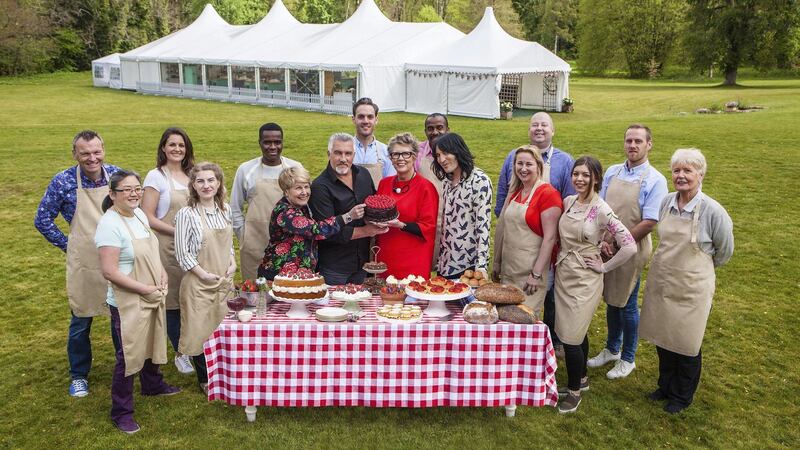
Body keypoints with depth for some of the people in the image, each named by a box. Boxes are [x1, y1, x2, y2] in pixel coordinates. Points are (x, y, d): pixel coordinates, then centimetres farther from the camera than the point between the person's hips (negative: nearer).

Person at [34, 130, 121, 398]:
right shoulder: (63, 181, -10)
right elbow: (42, 220, 0)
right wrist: (68, 245, -2)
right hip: (83, 263, -2)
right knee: (80, 322, 9)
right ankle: (78, 375, 28)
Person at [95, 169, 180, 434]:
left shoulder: (139, 214, 4)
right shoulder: (109, 225, -22)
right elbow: (109, 272, -24)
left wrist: (162, 273, -1)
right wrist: (146, 289, -20)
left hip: (153, 297, 8)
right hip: (127, 302, -8)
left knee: (150, 342, 24)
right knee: (128, 355, 2)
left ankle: (152, 385, 47)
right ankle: (121, 412, 18)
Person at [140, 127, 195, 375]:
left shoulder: (191, 175, 12)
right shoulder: (156, 176, -4)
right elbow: (147, 217, -9)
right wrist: (177, 231, -15)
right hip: (167, 246, -4)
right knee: (173, 300, 2)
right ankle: (181, 353, 15)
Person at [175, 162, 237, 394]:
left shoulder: (225, 209, 5)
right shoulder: (187, 214, -13)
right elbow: (182, 253, -11)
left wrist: (232, 262, 0)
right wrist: (204, 274, -14)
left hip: (225, 280, 5)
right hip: (199, 283, -5)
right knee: (200, 330, 3)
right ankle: (205, 380, 21)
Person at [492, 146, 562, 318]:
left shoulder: (548, 193, -12)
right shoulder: (513, 193, 10)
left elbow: (549, 237, -16)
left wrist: (536, 274, -18)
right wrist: (497, 263, 15)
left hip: (530, 271, -7)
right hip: (508, 269, 7)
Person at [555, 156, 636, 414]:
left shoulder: (601, 210, -17)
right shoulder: (568, 202, 2)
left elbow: (629, 246, -21)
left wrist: (604, 267, -13)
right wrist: (560, 258, 10)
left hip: (584, 280, -6)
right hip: (563, 275, 6)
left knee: (571, 337, -2)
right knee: (576, 332, 19)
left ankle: (574, 391, 16)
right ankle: (581, 379, 36)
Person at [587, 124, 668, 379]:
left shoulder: (655, 180, -10)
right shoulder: (612, 173, 5)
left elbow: (649, 223, -15)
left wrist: (619, 245, -14)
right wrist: (602, 241, -8)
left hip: (631, 251, -4)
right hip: (606, 250, 4)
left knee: (627, 305, 6)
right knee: (611, 301, 17)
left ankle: (627, 359, 25)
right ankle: (612, 349, 36)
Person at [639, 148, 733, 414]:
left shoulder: (712, 211, -18)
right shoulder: (667, 202, -4)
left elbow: (725, 251, -2)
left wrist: (700, 268, 10)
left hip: (691, 288, -5)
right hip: (661, 282, 5)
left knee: (686, 343, 10)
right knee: (662, 338, 17)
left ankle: (682, 397, 32)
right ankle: (665, 386, 39)